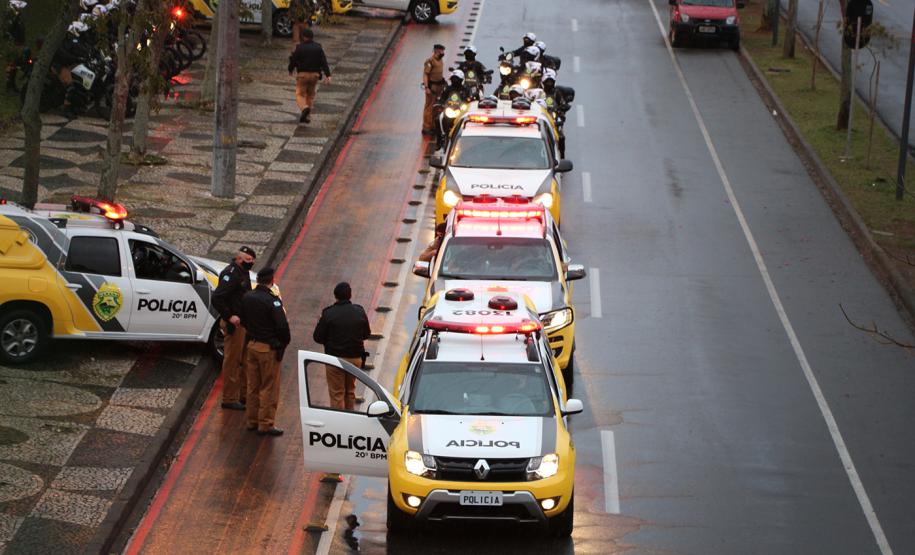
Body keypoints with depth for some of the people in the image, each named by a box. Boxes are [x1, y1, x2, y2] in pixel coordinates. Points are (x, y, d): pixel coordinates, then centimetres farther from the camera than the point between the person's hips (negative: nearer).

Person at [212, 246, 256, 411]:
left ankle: (243, 394, 32)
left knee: (244, 360, 19)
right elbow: (217, 298, -27)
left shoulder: (243, 272, 10)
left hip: (243, 323, 10)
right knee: (232, 361, -1)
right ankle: (229, 399, 7)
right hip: (234, 324, -10)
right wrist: (229, 317, -27)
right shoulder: (231, 274, -21)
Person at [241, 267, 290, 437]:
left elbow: (243, 321, 13)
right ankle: (265, 424, 5)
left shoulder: (247, 298, 1)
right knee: (269, 388, 2)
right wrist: (284, 343, -4)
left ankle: (252, 420, 25)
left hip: (251, 345, 7)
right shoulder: (272, 301, -20)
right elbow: (282, 326, -21)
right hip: (268, 347, -7)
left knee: (253, 386, 17)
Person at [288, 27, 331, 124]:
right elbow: (324, 62, -5)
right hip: (314, 75, 4)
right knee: (310, 96, 16)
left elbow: (293, 60, -4)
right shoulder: (318, 48, 1)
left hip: (302, 74, -4)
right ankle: (307, 117, 16)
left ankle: (305, 108, -27)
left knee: (300, 95, 2)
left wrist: (290, 70, 16)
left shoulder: (299, 48, -9)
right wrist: (328, 76, -8)